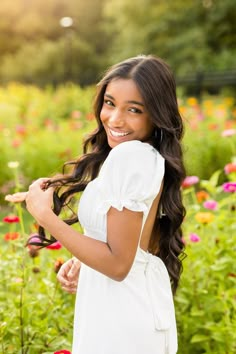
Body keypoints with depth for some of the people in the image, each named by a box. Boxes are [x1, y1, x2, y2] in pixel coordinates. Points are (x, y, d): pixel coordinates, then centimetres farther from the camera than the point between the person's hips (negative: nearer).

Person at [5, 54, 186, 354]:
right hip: (143, 304, 9)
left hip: (119, 319, -8)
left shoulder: (129, 155, -24)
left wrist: (45, 215, -20)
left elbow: (118, 264, -23)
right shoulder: (154, 157, 3)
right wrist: (84, 263, 2)